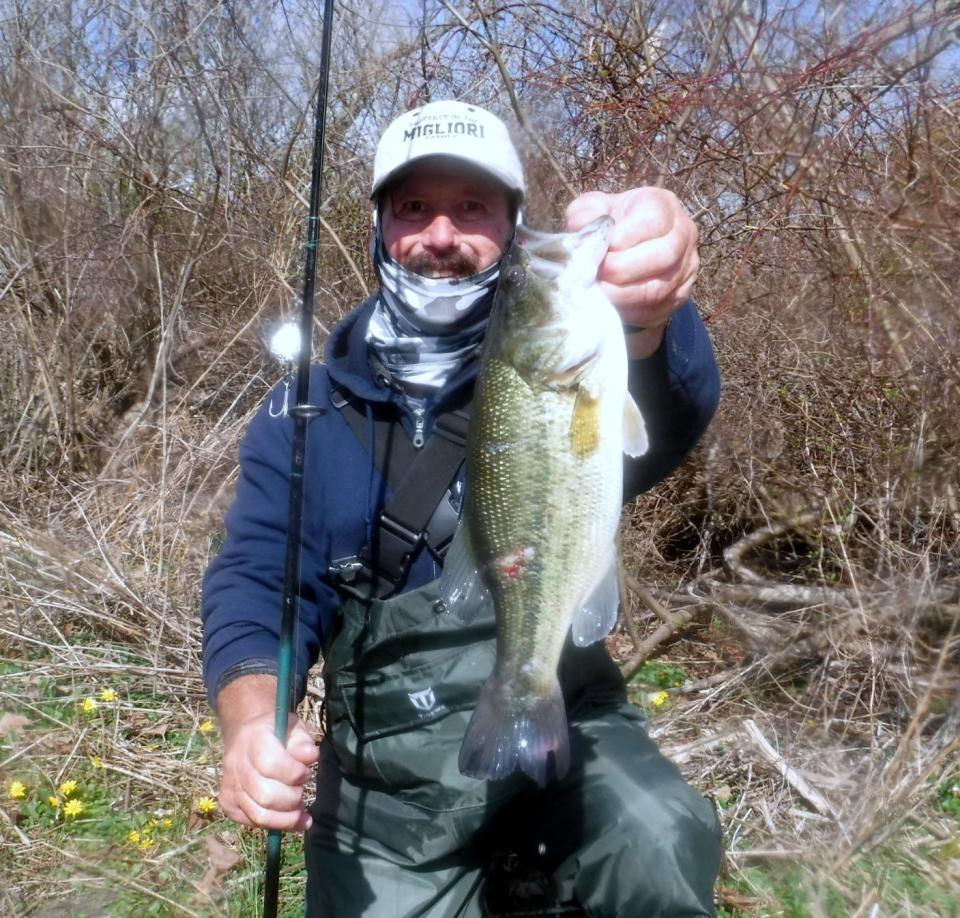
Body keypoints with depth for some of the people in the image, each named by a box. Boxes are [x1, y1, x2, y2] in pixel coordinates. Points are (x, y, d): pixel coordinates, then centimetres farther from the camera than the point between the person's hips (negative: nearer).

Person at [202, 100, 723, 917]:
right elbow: (259, 581, -6)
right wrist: (251, 721, -27)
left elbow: (659, 422, -29)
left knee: (661, 846, -27)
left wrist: (645, 322, -53)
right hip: (388, 766, 3)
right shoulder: (308, 410, 0)